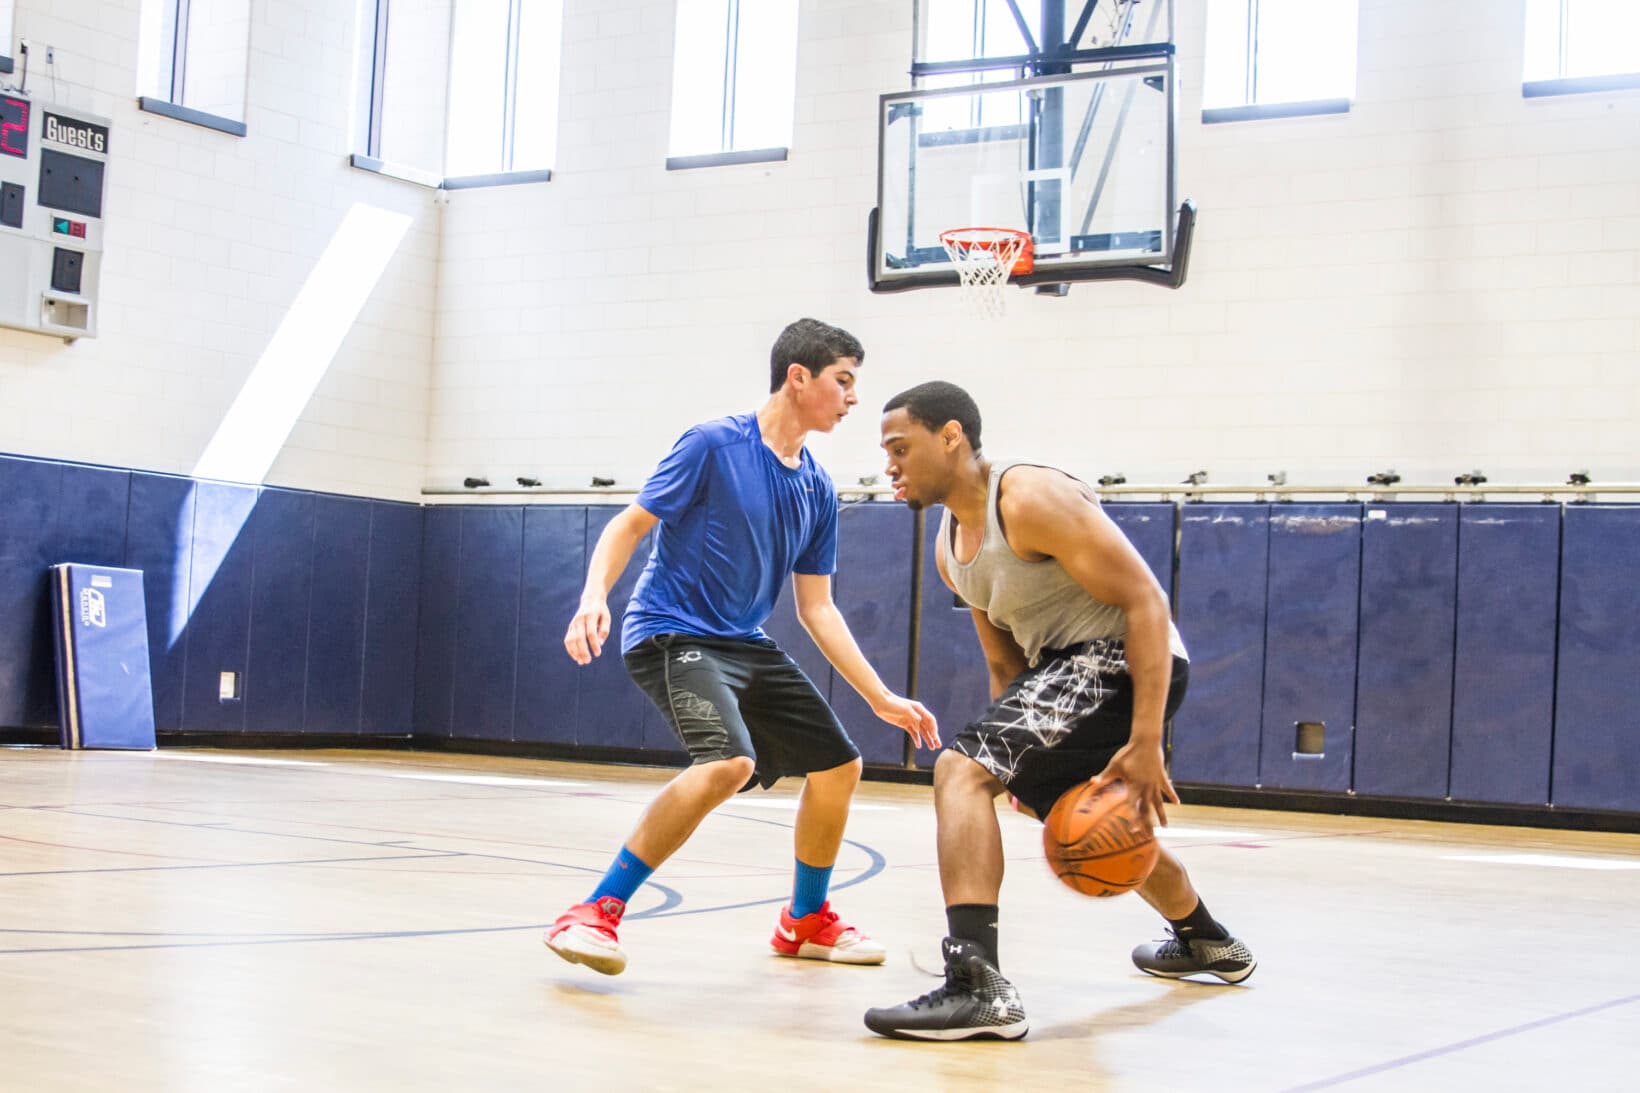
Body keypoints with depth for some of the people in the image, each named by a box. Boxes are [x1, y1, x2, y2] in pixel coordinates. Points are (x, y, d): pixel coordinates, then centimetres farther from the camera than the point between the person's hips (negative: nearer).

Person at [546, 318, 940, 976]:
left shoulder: (817, 489, 8)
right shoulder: (714, 445, -11)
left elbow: (816, 608, 12)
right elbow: (630, 525, -10)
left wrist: (881, 698, 8)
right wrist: (595, 596, -28)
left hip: (745, 645, 8)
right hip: (671, 633, -8)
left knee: (838, 766, 8)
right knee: (729, 762, -32)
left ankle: (806, 921, 31)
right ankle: (596, 912, -23)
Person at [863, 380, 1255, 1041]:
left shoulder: (1032, 499, -19)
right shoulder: (950, 547, 10)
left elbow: (1146, 601, -23)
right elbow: (1005, 663, 20)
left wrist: (1146, 742, -28)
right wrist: (1024, 762, 11)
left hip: (1122, 662, -11)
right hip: (1063, 667, 11)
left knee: (961, 768, -24)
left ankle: (977, 988, -31)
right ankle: (1205, 942, 59)